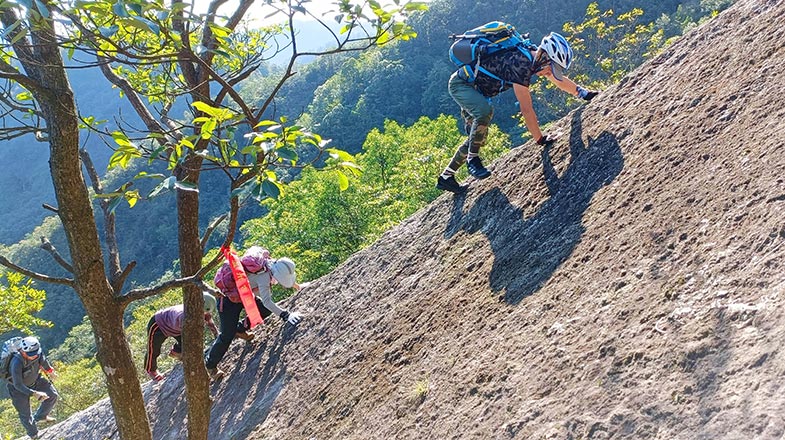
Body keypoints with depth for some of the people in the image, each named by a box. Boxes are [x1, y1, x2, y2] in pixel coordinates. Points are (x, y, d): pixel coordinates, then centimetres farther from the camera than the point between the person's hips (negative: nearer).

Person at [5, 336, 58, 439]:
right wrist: (34, 393, -44)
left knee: (53, 395, -1)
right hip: (19, 388, -5)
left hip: (35, 380, 5)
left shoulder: (38, 352, -26)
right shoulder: (17, 363, -42)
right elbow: (18, 385, -37)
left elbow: (43, 360, 0)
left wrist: (50, 371, 16)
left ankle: (40, 416, 24)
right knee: (25, 415, 7)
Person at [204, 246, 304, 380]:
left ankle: (240, 328, 21)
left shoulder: (268, 261, -15)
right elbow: (267, 301, -44)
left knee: (266, 310, 2)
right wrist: (285, 315, -47)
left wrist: (293, 283, 15)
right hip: (229, 300, -8)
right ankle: (210, 365, 16)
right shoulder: (264, 276, -37)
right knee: (227, 336, -5)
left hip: (243, 294, 8)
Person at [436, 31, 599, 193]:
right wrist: (540, 139, -27)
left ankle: (446, 177, 17)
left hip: (474, 88, 10)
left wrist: (583, 92, 7)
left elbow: (559, 80, 12)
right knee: (485, 111, -36)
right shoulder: (520, 64, -33)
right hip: (460, 83, -10)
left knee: (479, 137, 9)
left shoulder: (532, 54, -6)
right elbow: (526, 109, -32)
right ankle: (472, 159, -18)